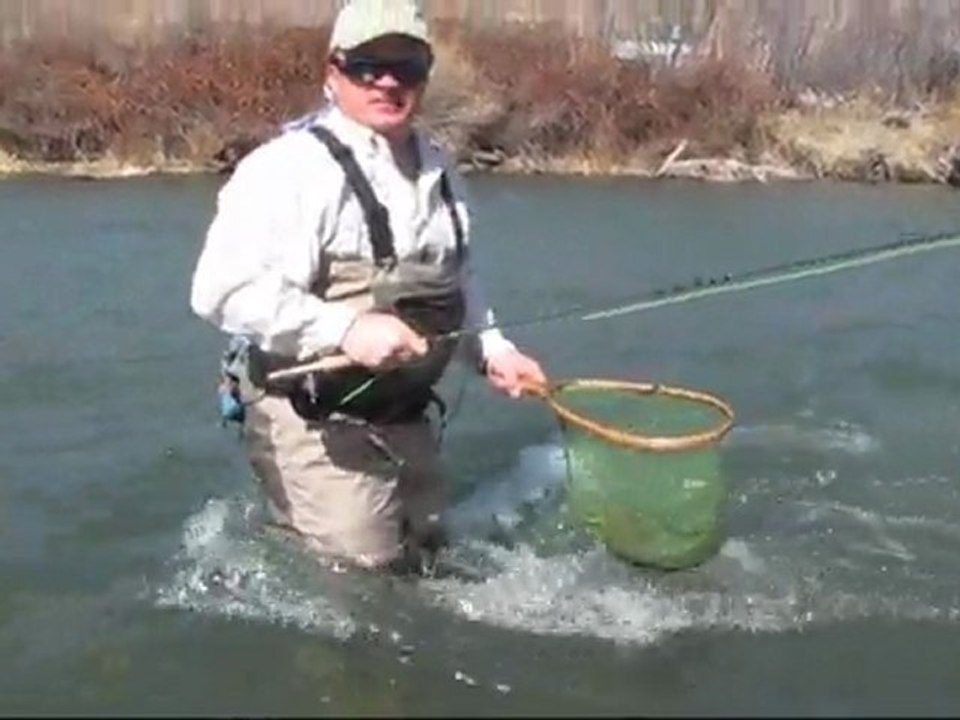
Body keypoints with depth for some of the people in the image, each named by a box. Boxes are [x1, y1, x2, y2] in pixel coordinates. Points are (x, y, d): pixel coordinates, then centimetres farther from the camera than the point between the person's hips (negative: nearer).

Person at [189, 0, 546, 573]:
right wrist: (344, 330, -32)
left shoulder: (438, 171, 8)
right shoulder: (292, 167, -19)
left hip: (407, 418, 8)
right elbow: (223, 289, -28)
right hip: (315, 424, -8)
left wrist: (490, 349, 10)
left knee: (424, 561, 23)